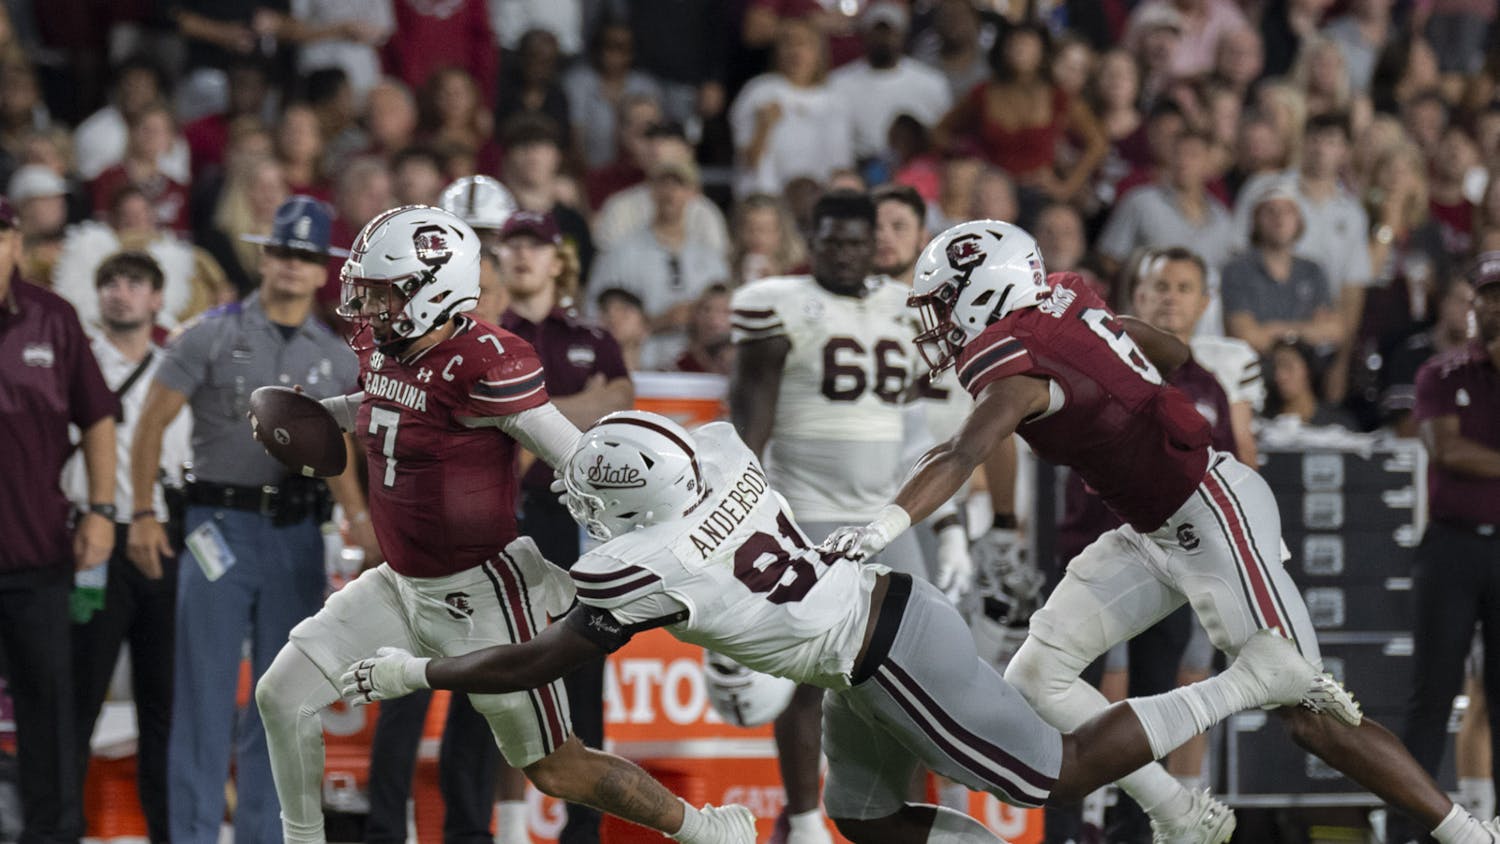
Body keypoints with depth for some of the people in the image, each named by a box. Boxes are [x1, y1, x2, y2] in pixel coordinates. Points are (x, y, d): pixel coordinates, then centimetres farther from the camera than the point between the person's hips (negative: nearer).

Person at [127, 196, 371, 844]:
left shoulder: (336, 357, 11)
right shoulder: (213, 336, 0)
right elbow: (152, 424, 1)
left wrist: (359, 516, -5)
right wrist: (143, 515, -6)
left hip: (298, 534, 4)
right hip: (221, 523, -4)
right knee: (205, 694, -5)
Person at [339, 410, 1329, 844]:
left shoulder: (644, 568, -21)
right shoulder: (720, 453, -4)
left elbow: (538, 663, -11)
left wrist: (415, 673, 0)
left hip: (888, 659, -8)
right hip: (898, 599, 8)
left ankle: (1243, 687, 5)